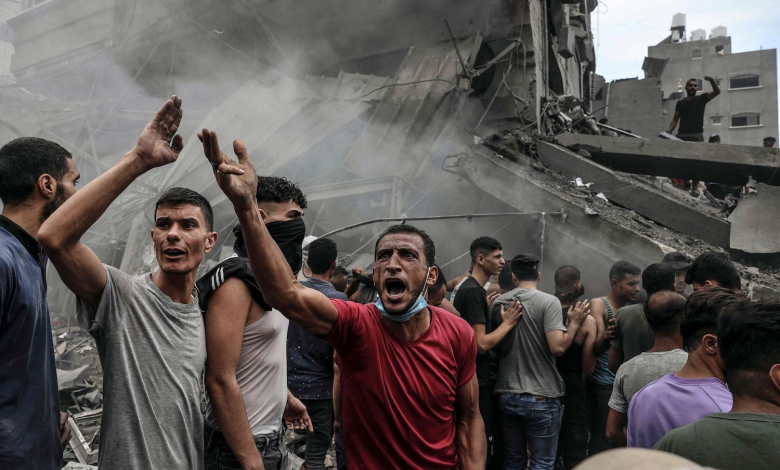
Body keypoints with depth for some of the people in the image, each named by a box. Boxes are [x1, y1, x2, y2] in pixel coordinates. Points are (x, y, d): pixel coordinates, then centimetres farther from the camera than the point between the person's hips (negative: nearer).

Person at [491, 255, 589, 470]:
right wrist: (574, 323, -6)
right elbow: (558, 347, -19)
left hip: (507, 395, 5)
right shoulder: (549, 302, -10)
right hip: (541, 398, -4)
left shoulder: (499, 303, 3)